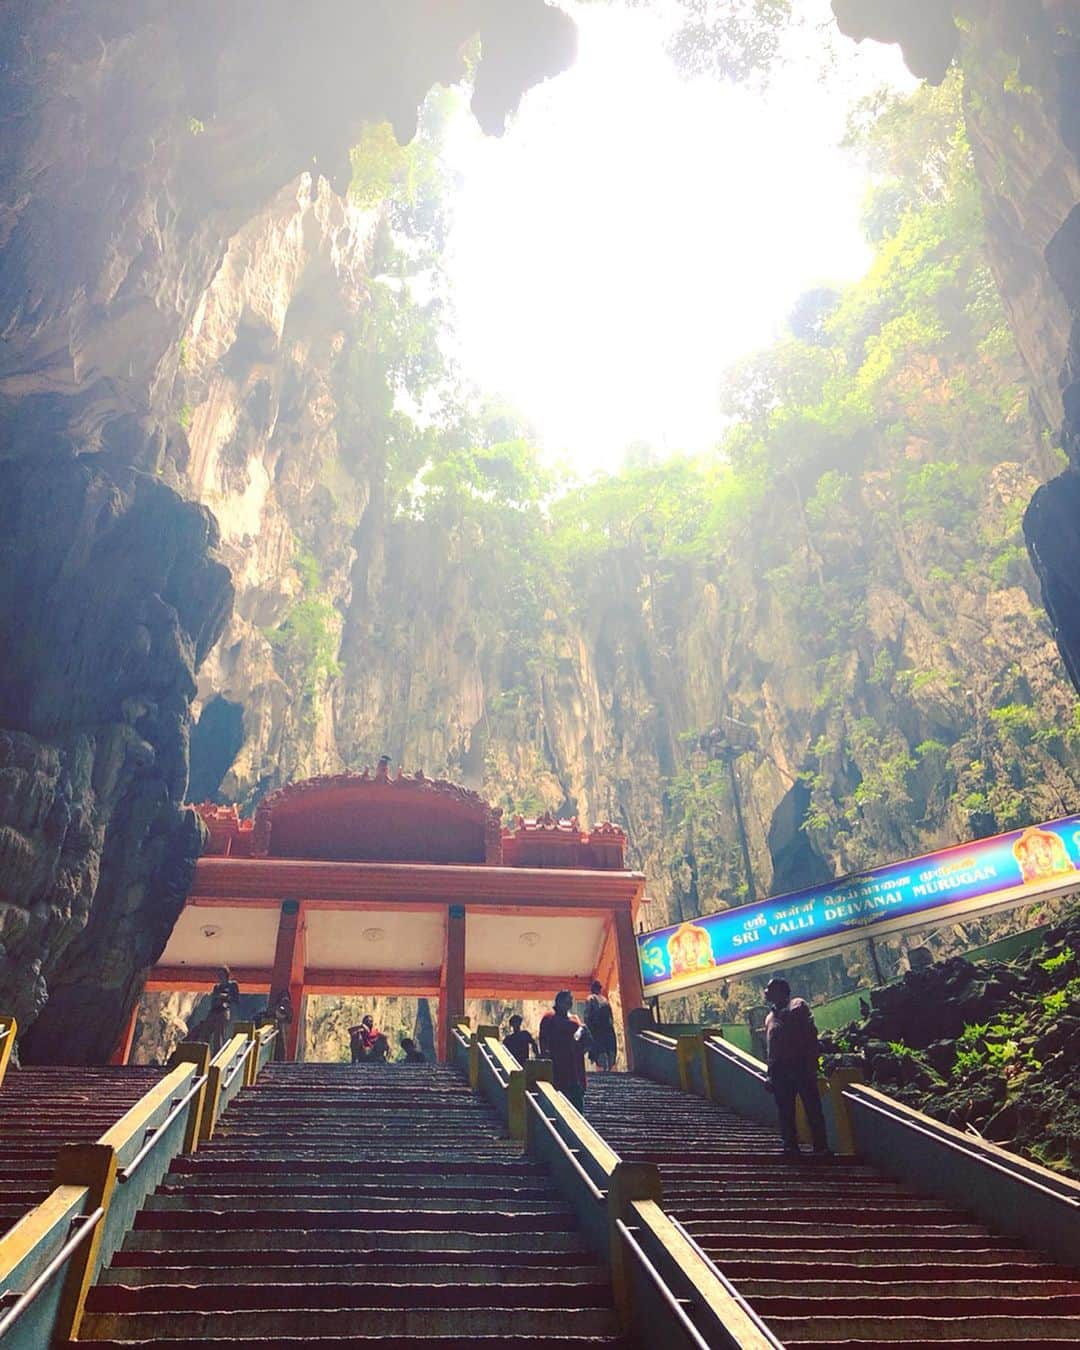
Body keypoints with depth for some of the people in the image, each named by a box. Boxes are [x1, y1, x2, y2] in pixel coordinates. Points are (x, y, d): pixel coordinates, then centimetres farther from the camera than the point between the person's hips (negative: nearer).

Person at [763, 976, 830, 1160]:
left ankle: (821, 1148, 0)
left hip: (801, 1066, -6)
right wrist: (771, 1075, 14)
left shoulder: (798, 1006, 1)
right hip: (780, 1069, 6)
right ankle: (790, 1147, 10)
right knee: (785, 1112, 5)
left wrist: (811, 1064, -15)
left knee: (813, 1108, -5)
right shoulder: (770, 1017, 19)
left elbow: (811, 1034, -7)